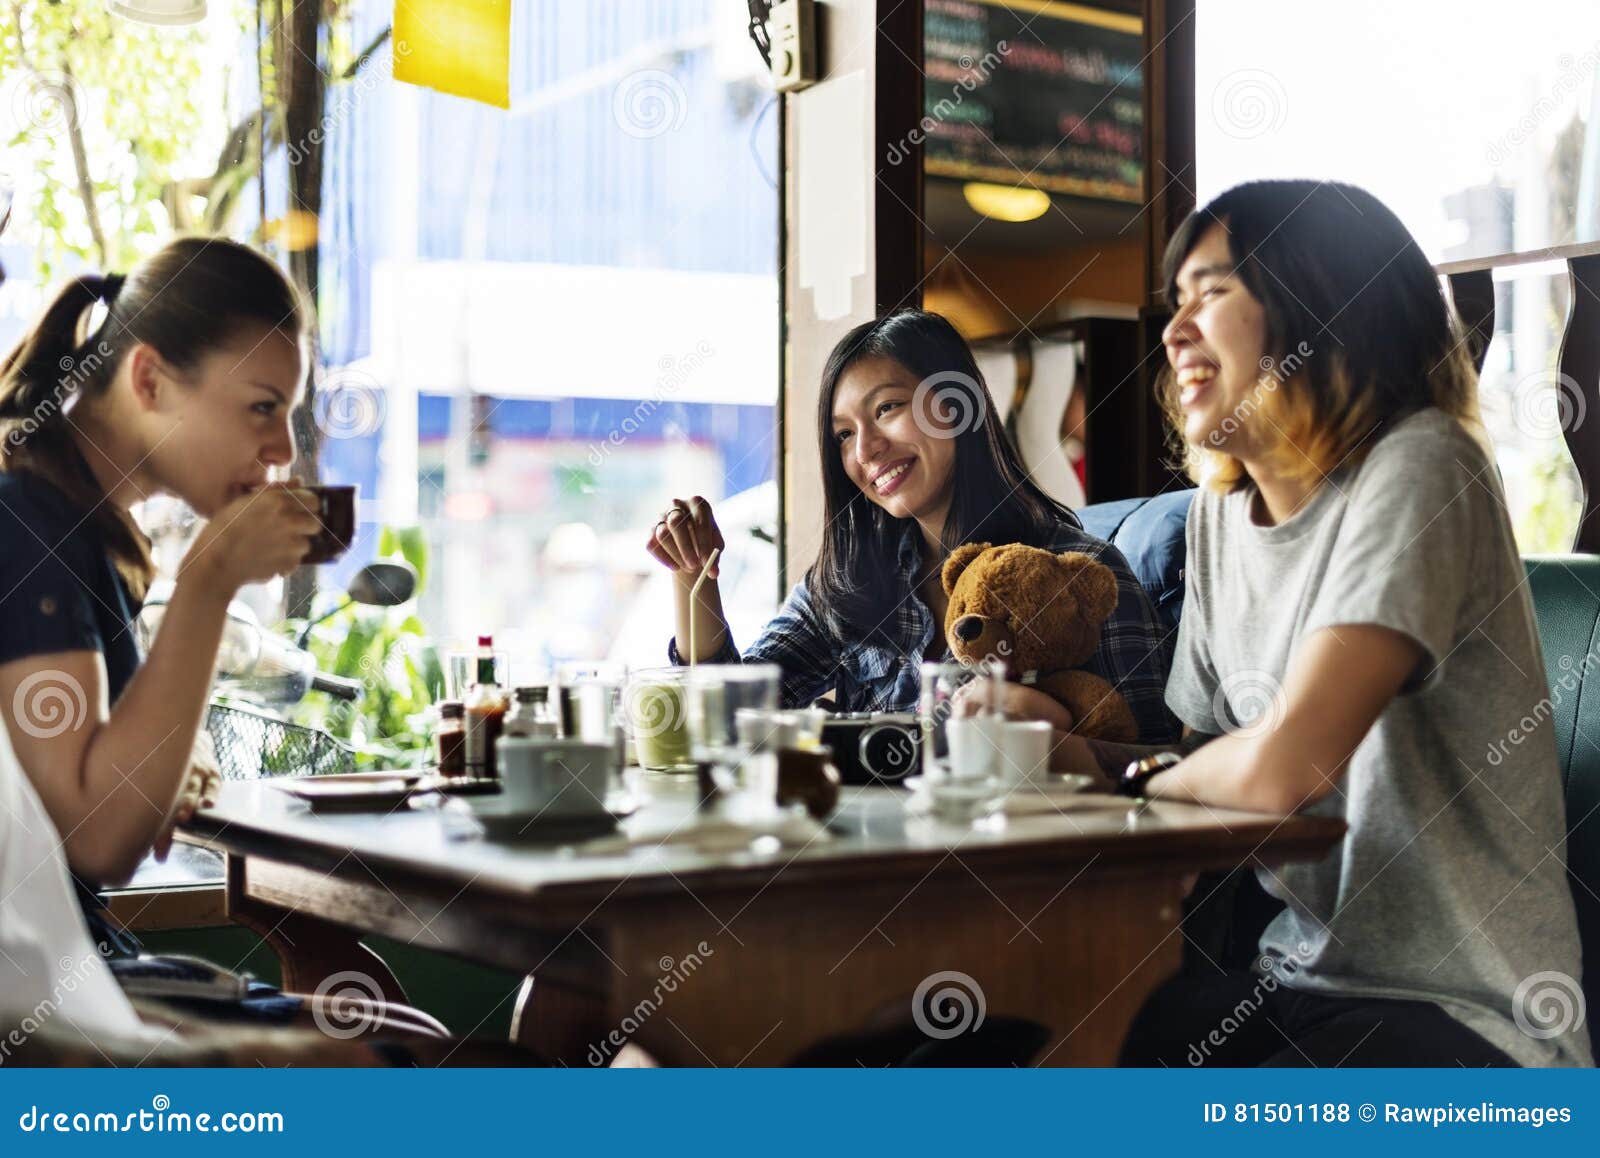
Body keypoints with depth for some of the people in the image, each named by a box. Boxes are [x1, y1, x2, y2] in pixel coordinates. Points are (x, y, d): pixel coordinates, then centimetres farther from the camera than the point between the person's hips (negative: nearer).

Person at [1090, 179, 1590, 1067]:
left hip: (1461, 1014, -7)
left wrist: (1137, 772, -6)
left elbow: (1285, 766, -27)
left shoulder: (1414, 469, -17)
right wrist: (1072, 746, -4)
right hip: (1300, 980, 7)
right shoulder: (1219, 511, 8)